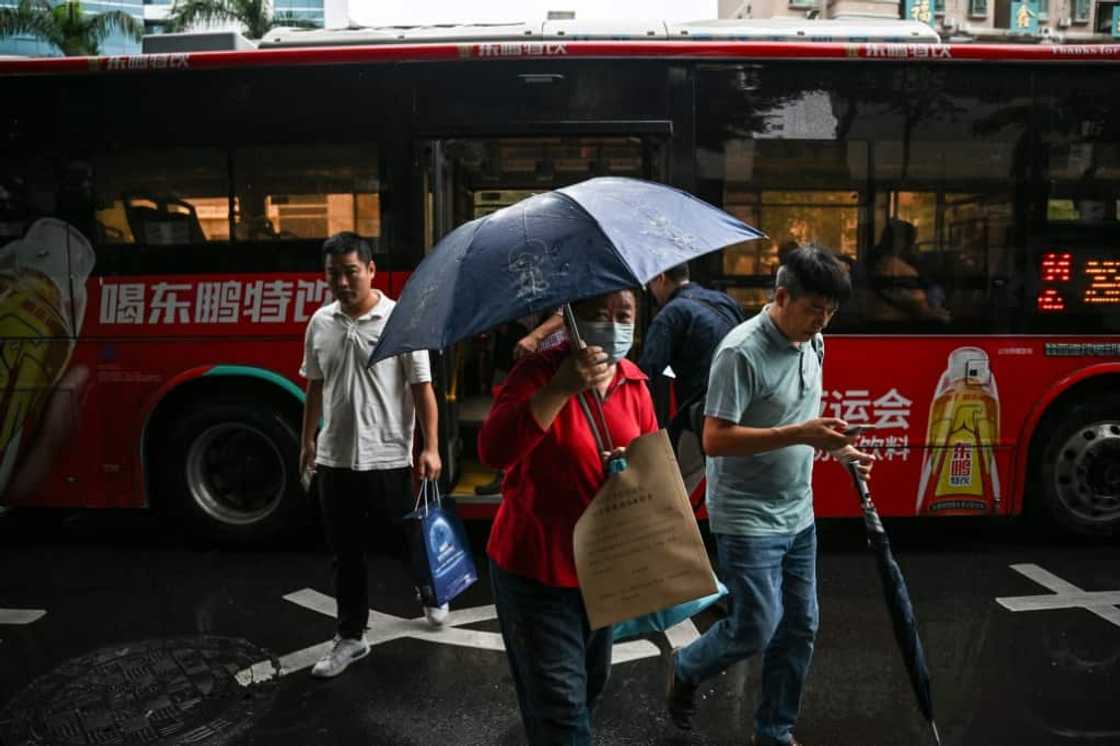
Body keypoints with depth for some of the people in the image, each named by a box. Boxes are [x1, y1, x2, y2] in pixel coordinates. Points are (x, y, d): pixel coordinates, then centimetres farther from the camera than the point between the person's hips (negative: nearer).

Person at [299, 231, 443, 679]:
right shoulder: (320, 323, 4)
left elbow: (422, 387, -9)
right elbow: (315, 386, 15)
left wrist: (430, 447, -14)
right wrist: (308, 440, 19)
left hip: (387, 458, -4)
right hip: (335, 458, 4)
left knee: (400, 541, 11)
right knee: (345, 554, 12)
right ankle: (350, 638, 26)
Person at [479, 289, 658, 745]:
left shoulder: (634, 383, 0)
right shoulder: (539, 373, -19)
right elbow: (493, 451, -34)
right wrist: (561, 389, -40)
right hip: (537, 568, -7)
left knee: (591, 683, 26)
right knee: (561, 704, -3)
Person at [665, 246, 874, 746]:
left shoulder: (813, 344, 6)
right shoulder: (741, 352, -21)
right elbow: (715, 440, -25)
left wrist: (837, 447, 4)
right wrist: (799, 435, -29)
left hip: (798, 515, 8)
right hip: (748, 520, -8)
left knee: (800, 627, 13)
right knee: (756, 630, -2)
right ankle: (685, 670, 29)